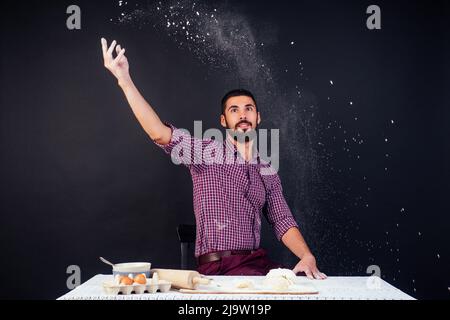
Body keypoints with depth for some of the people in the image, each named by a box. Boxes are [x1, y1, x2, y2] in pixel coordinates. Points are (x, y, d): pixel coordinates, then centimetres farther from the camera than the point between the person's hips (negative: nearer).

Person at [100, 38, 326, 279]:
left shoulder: (267, 172, 15)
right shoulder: (207, 152, 0)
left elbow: (282, 222, 12)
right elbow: (159, 133, -15)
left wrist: (307, 257, -8)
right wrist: (124, 80, -25)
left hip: (258, 264, 5)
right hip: (218, 269, -5)